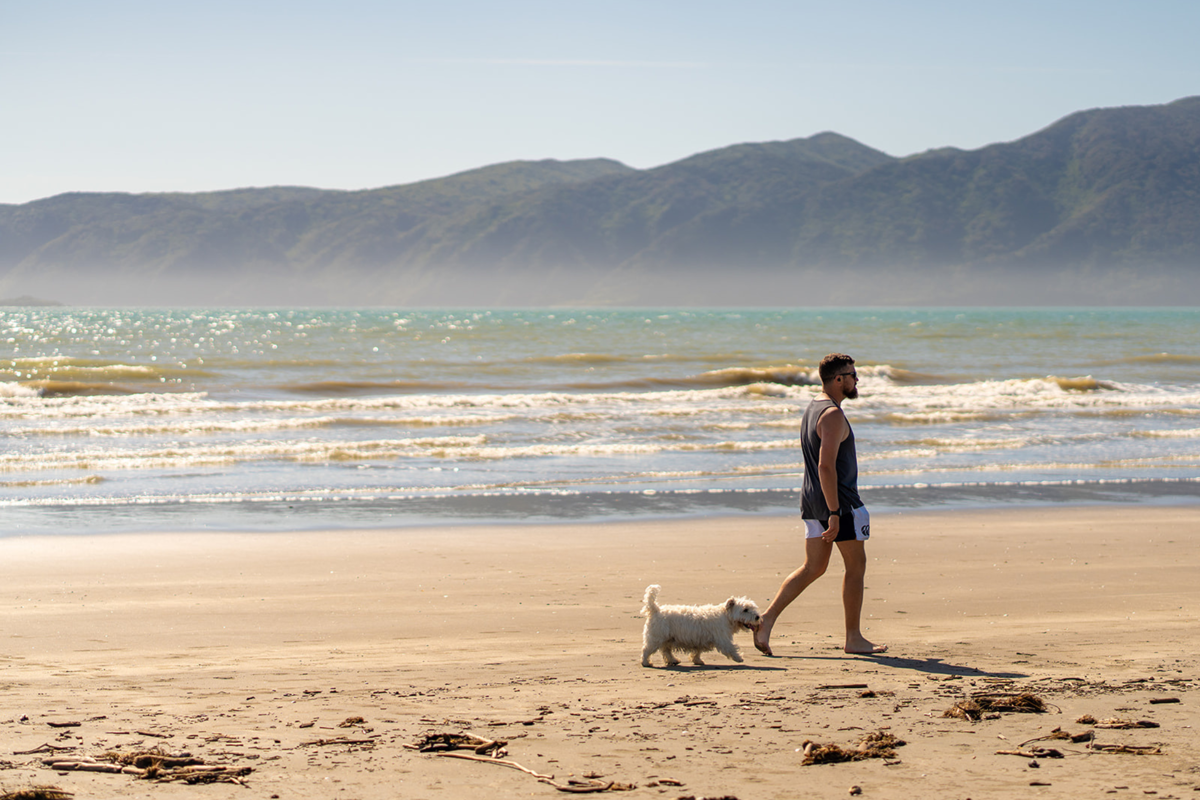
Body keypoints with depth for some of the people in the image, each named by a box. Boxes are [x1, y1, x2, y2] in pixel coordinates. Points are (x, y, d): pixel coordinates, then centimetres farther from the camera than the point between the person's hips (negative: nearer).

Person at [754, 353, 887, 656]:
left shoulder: (811, 409, 15)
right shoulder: (833, 415, -17)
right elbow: (826, 466, -25)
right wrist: (834, 514, -25)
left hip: (812, 499, 9)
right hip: (839, 500, -9)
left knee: (813, 568, 12)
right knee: (856, 566, 3)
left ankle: (767, 620, 2)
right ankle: (854, 638, 9)